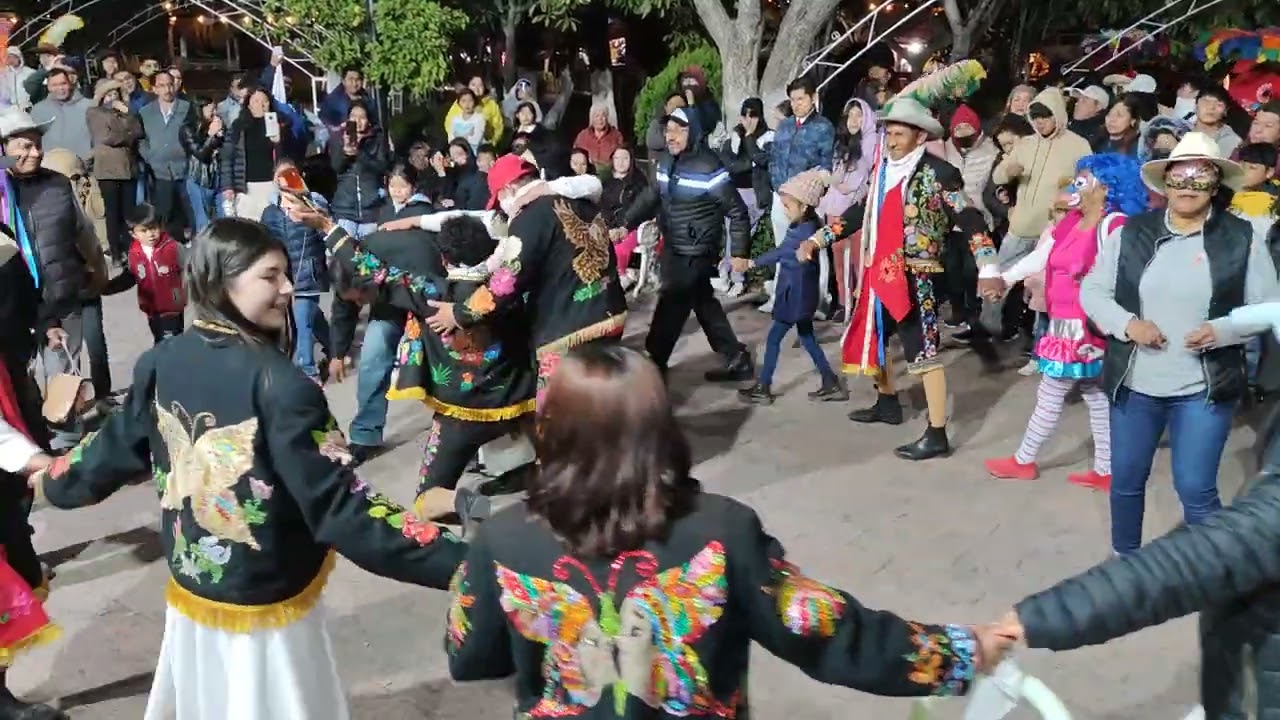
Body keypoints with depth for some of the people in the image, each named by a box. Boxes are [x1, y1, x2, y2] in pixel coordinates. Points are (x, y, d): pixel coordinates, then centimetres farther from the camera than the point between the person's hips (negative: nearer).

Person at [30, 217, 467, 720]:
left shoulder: (160, 364, -7)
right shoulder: (279, 385, -27)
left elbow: (113, 450, 8)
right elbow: (338, 508, -31)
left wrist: (52, 482, 31)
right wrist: (458, 563, -33)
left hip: (190, 588, 6)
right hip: (265, 607, -5)